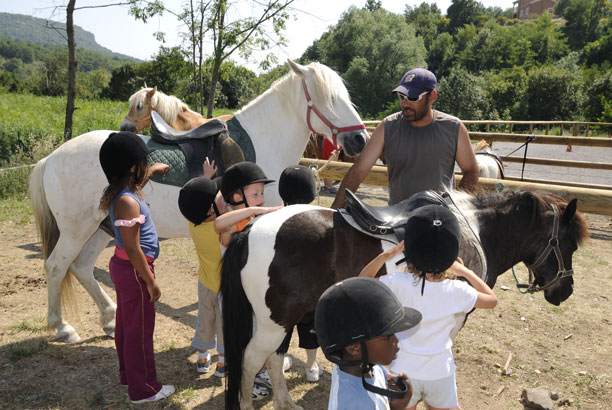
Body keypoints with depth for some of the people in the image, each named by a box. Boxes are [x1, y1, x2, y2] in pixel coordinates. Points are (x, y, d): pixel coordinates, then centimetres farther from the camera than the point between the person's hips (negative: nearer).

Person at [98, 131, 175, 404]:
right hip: (134, 271, -10)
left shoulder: (117, 194, 2)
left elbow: (136, 184, 30)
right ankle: (143, 389, 22)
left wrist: (153, 170, 41)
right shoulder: (128, 202, -27)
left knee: (126, 324, 23)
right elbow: (133, 249, -27)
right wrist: (151, 282, -20)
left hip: (122, 267, 10)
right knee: (140, 331, 5)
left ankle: (128, 374, 42)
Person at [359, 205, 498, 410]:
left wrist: (388, 254, -13)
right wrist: (465, 272, 0)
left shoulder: (398, 284, -24)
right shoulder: (457, 292, -20)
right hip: (440, 373, 0)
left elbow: (363, 279, -5)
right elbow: (492, 299, 1)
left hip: (404, 372, 0)